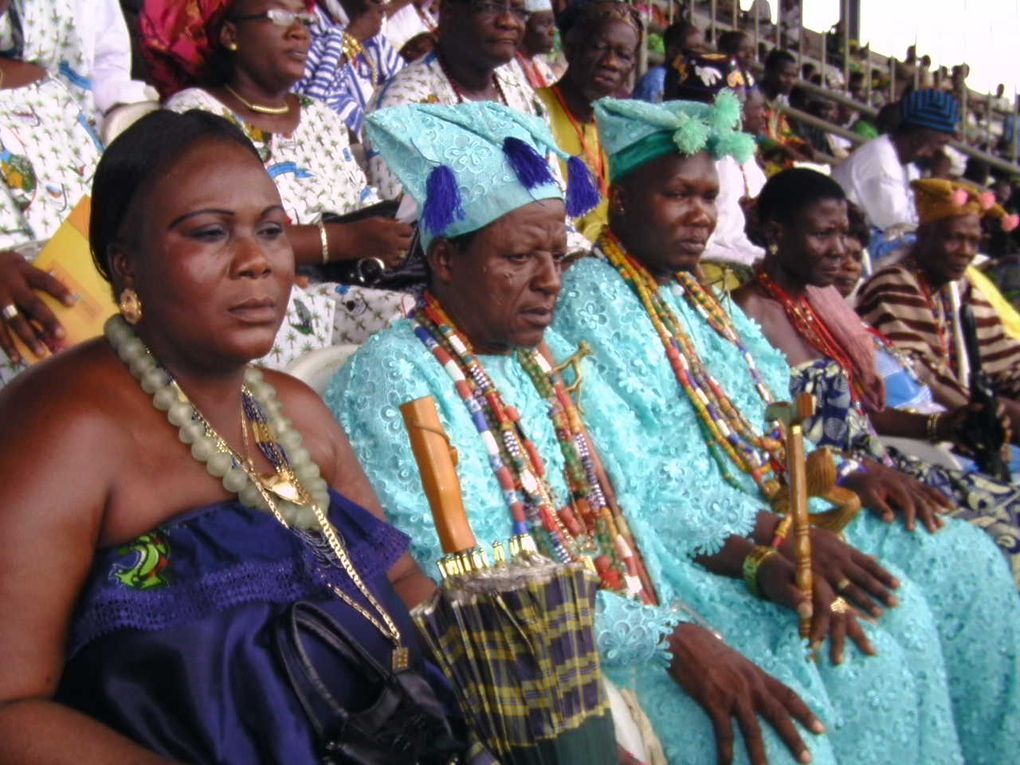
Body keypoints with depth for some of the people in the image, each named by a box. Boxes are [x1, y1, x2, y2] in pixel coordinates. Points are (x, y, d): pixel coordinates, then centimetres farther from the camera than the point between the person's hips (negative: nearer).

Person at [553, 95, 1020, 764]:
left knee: (964, 557, -4)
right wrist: (761, 539, -28)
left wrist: (845, 476, -2)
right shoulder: (590, 298, -8)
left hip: (776, 512, 8)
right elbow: (625, 476, -19)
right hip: (695, 547, -8)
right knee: (885, 613, -24)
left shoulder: (702, 296, 19)